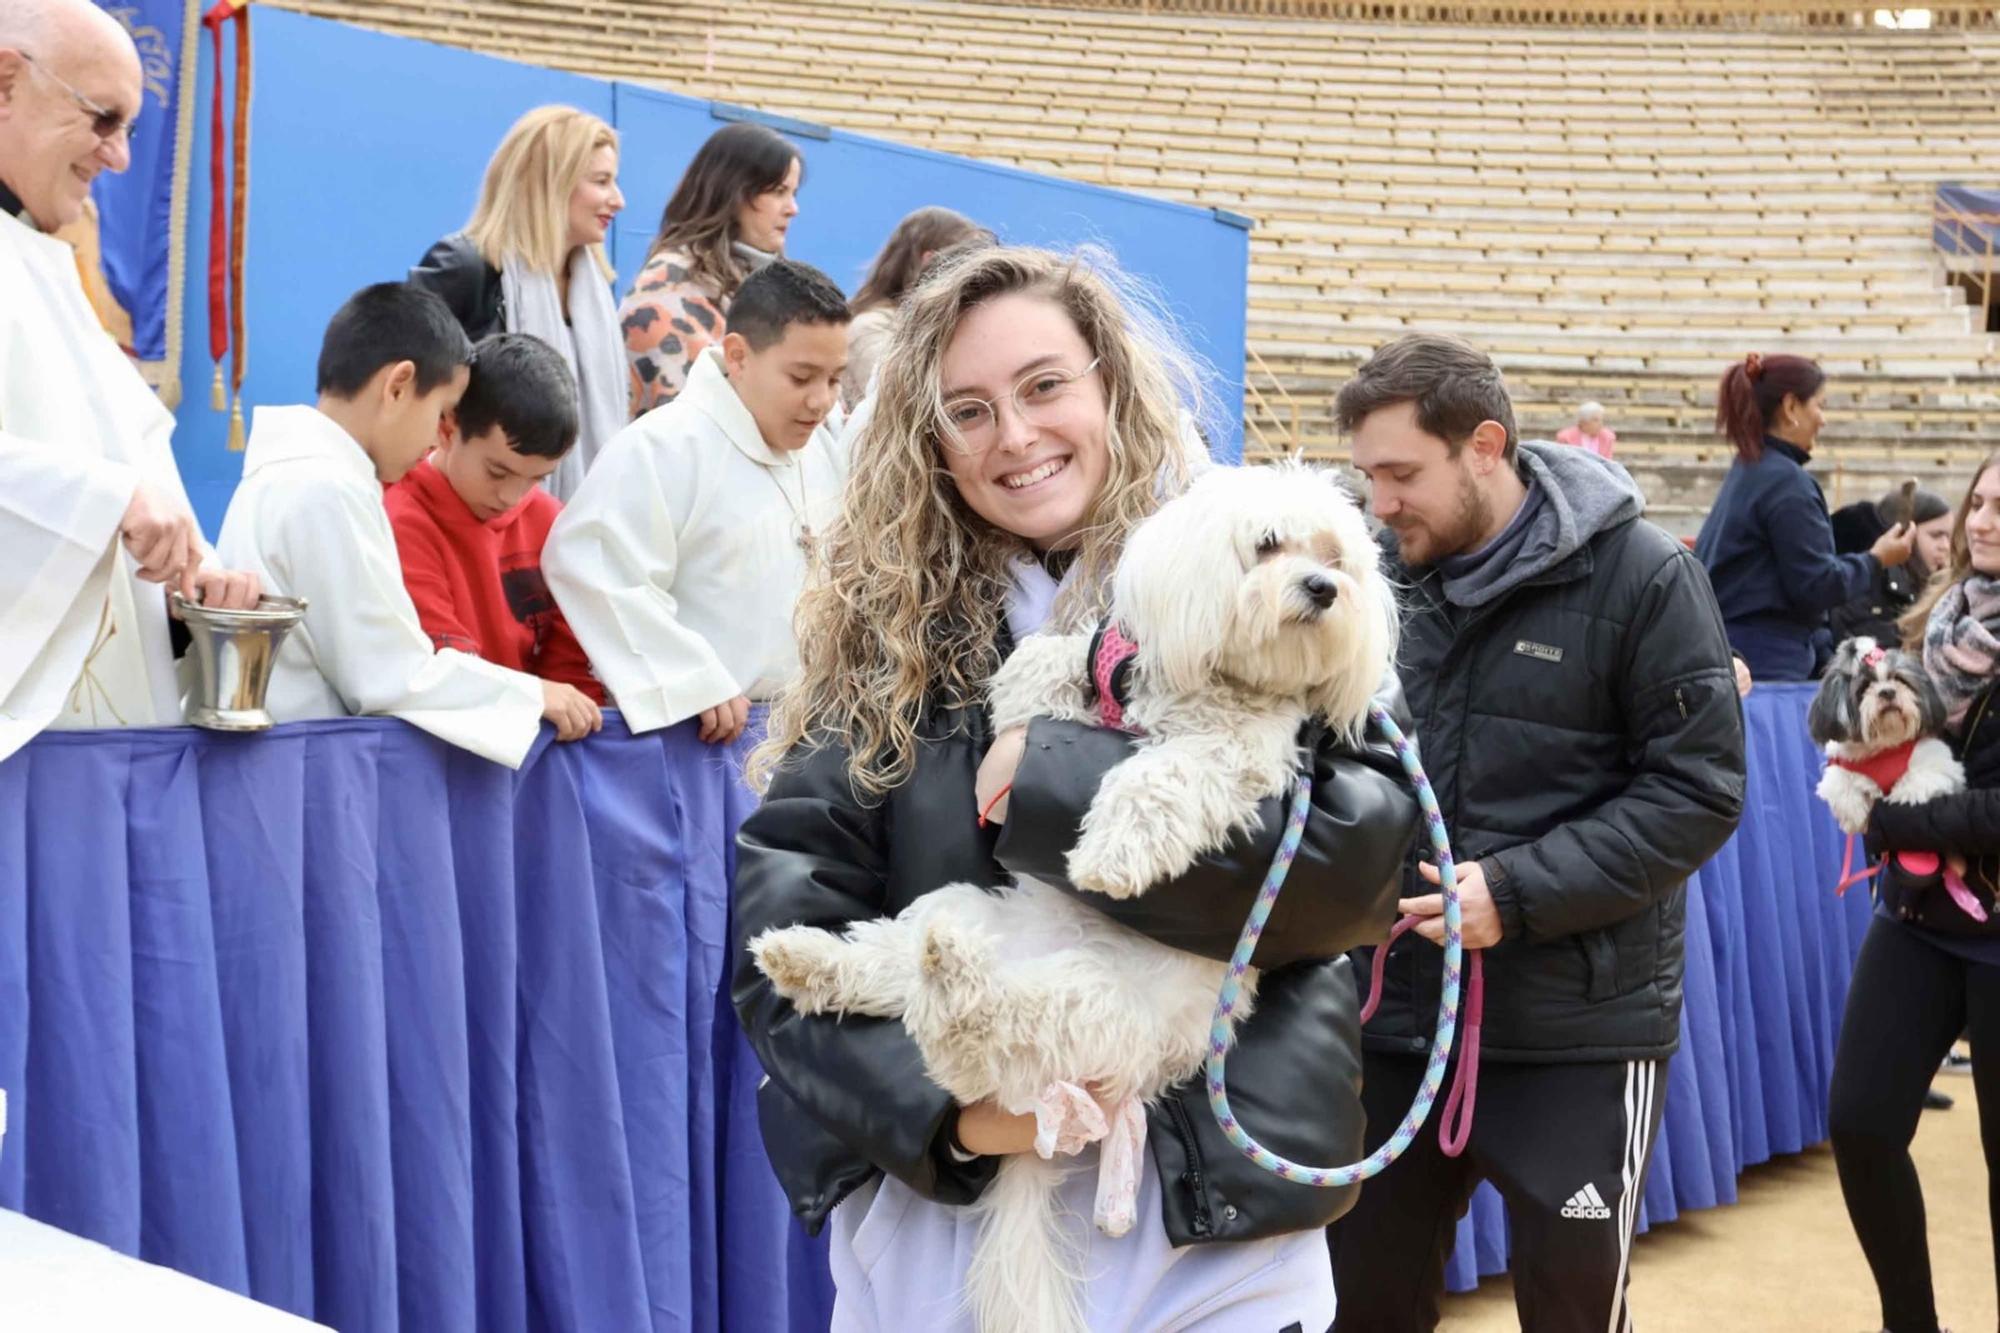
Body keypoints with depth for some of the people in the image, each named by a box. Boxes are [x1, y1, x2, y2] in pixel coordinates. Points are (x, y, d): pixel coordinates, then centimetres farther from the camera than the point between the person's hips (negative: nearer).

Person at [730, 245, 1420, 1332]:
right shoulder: (886, 638, 2)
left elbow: (1365, 856, -18)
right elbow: (786, 942, -3)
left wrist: (1044, 781, -19)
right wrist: (942, 1108, -18)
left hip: (1206, 1234, -1)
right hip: (932, 1224, 2)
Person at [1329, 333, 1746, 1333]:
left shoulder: (1640, 577, -9)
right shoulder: (1378, 569, 2)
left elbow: (1699, 792, -12)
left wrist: (1517, 892, -19)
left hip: (1579, 1032, -4)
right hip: (1398, 1016, 4)